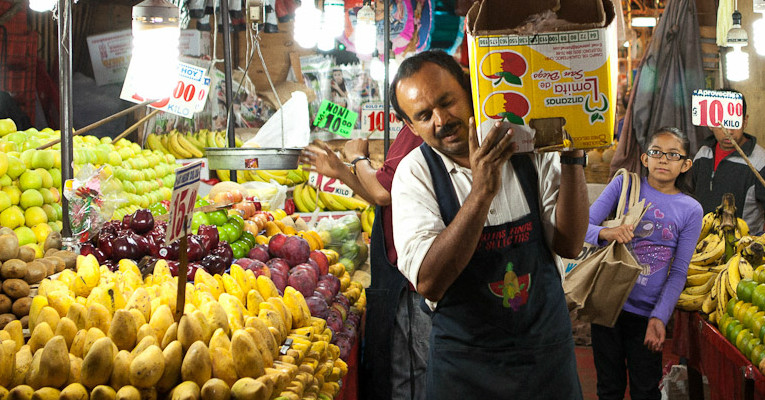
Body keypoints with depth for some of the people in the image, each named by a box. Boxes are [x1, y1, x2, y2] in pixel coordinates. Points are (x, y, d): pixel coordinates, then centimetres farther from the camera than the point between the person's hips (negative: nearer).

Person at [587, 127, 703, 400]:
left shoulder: (691, 210, 0)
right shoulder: (624, 185, -1)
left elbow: (678, 272, -1)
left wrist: (659, 317, -12)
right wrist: (606, 233, -29)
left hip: (647, 312, 0)